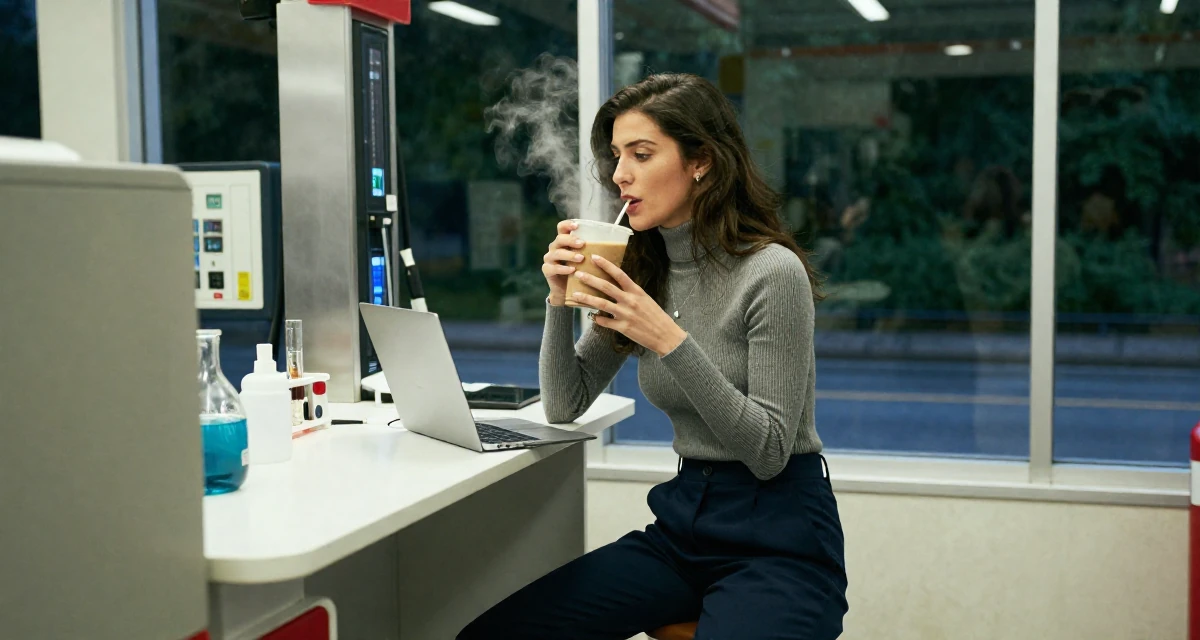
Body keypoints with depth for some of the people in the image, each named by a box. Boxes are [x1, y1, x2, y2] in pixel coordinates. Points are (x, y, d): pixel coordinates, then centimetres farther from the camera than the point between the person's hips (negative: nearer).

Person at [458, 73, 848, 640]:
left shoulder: (773, 272, -14)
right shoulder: (643, 269, 6)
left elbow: (769, 451, -16)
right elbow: (564, 407, 8)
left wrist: (669, 341, -24)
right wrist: (560, 300, -8)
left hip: (779, 536, -5)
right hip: (682, 524, 6)